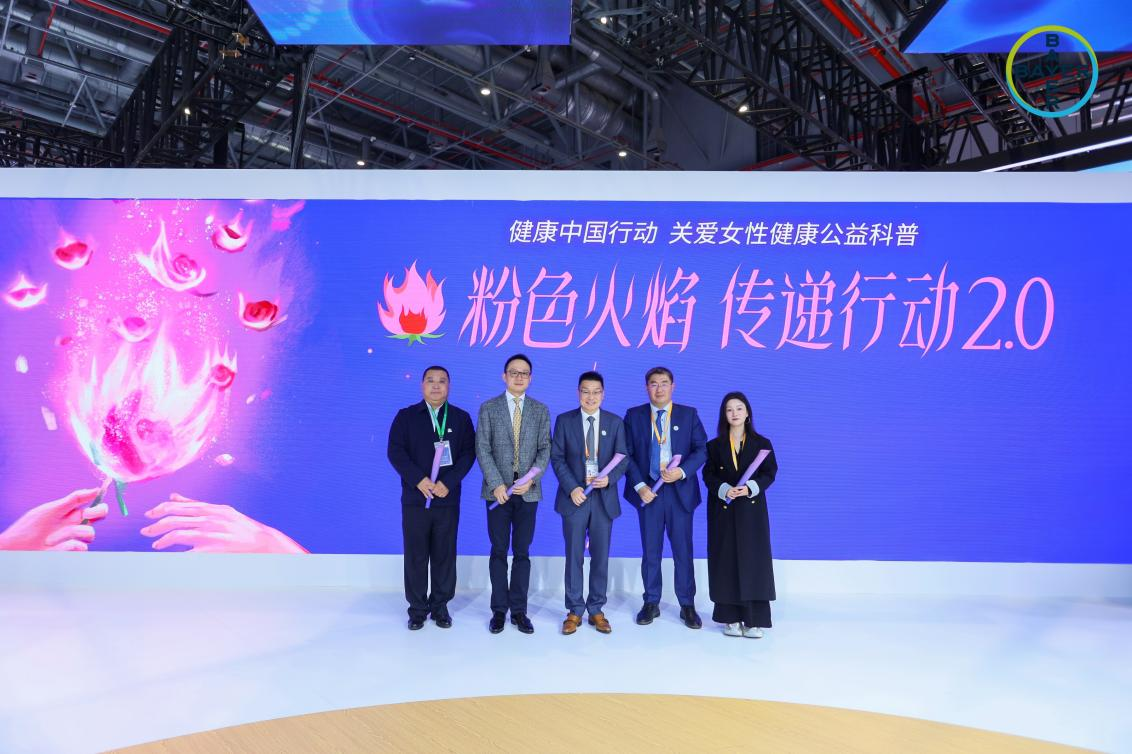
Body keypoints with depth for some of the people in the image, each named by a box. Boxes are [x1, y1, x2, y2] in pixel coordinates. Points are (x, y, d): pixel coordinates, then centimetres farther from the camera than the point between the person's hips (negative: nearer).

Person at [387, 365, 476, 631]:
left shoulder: (461, 418, 7)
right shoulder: (406, 416, 5)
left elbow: (468, 453, 0)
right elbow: (396, 451, -3)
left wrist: (448, 483, -13)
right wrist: (418, 480, -15)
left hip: (448, 499, 1)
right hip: (415, 498, 0)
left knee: (444, 555, 6)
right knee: (416, 556, 5)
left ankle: (440, 606, 20)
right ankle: (417, 608, 17)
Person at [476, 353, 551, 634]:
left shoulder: (541, 410, 7)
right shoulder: (488, 408, 2)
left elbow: (545, 449, 2)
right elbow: (483, 449, -4)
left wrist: (531, 479, -13)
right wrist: (496, 484, -14)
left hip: (528, 491, 1)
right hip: (498, 490, -1)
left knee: (522, 552, 7)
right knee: (499, 552, 6)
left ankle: (519, 610, 15)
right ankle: (499, 609, 16)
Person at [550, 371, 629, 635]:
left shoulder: (615, 422, 4)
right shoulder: (564, 420, 1)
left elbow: (623, 457, 4)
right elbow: (557, 458, -1)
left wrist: (610, 478, -15)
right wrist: (571, 488, -12)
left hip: (604, 497, 1)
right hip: (574, 496, -1)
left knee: (601, 556, 7)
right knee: (574, 556, 4)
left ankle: (596, 610, 18)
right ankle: (574, 611, 14)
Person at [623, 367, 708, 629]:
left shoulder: (689, 414, 5)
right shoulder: (634, 415, 5)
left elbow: (701, 449, 0)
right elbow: (627, 454, 1)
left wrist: (682, 471, -16)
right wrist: (639, 486, -9)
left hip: (680, 490, 0)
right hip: (648, 491, 0)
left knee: (683, 549, 5)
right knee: (650, 550, 8)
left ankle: (687, 605, 17)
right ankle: (651, 603, 20)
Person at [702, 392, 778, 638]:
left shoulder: (761, 443, 4)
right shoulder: (715, 445, 6)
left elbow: (770, 472, -1)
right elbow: (708, 474, 1)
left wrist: (750, 488, -18)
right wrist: (724, 489, -17)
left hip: (751, 509, -1)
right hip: (723, 509, 1)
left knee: (752, 561, -3)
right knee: (727, 562, 1)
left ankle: (754, 620, 2)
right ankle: (731, 618, 8)